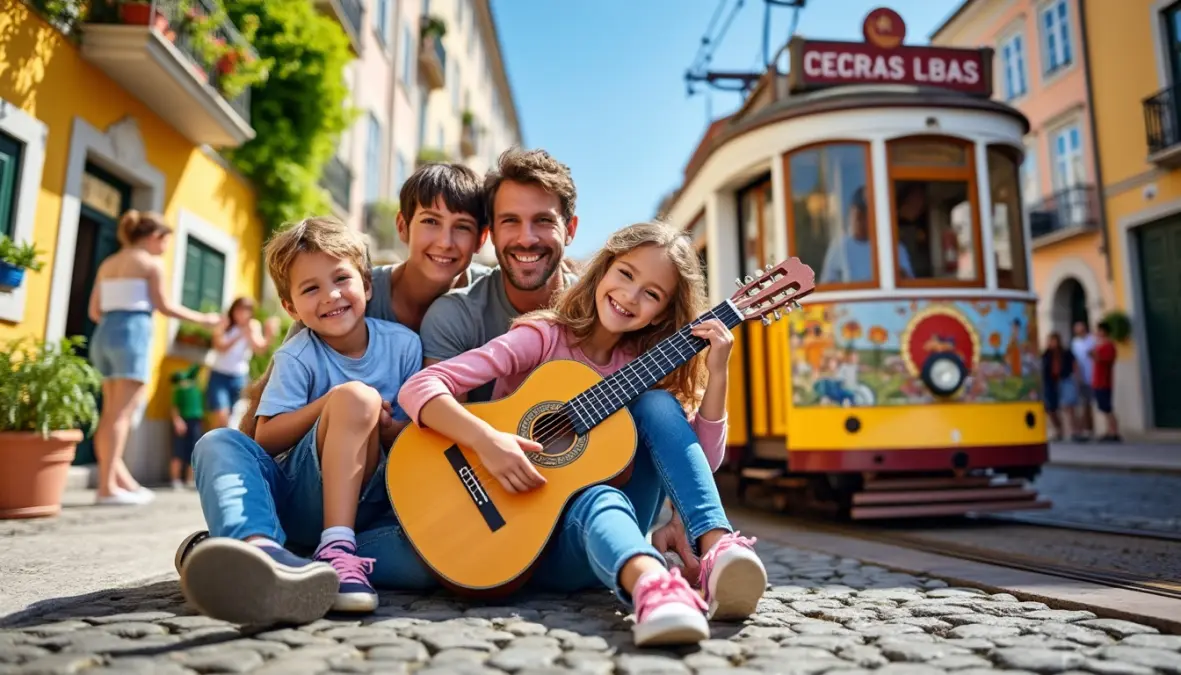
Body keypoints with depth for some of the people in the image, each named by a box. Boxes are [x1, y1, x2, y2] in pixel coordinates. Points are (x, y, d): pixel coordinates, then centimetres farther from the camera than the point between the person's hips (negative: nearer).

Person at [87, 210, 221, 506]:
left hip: (105, 333, 8)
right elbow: (164, 306, -5)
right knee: (121, 413, -7)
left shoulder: (108, 264, 18)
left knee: (112, 412, 13)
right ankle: (107, 487, -8)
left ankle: (121, 480, 19)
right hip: (132, 333, -8)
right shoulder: (151, 263, -2)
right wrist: (203, 318, 5)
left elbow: (94, 311, 15)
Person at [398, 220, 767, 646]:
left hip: (597, 532, 4)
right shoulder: (543, 338, -7)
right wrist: (486, 440, -33)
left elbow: (704, 460, 1)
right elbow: (419, 388, -16)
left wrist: (717, 374, -10)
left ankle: (717, 550, -31)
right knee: (599, 498, -36)